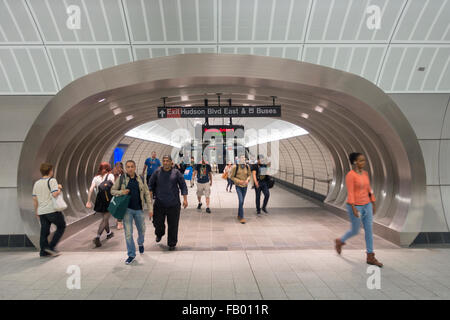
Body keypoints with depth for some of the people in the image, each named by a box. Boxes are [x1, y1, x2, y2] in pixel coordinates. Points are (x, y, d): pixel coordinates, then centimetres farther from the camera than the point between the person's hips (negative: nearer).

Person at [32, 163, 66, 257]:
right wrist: (59, 189, -3)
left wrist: (36, 211, 21)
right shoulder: (52, 180, -9)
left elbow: (34, 199, 14)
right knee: (61, 226, 10)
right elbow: (55, 194, -22)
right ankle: (51, 247, 3)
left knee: (44, 231, 11)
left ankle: (43, 251, 13)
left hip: (41, 211, 6)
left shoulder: (37, 183, 12)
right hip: (52, 210, -6)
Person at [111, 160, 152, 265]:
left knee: (142, 230, 15)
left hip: (139, 209, 2)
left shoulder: (141, 179, 2)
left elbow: (147, 194, 4)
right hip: (127, 209, -1)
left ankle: (140, 243, 48)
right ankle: (131, 255, 14)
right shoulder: (121, 179, -1)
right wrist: (121, 192, -14)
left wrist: (150, 208, 0)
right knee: (128, 233, 0)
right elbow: (112, 190, 7)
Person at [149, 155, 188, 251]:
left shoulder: (176, 173, 0)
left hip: (173, 204, -1)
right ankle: (159, 234, 43)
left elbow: (183, 186, 2)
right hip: (159, 203, 1)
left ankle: (172, 244, 22)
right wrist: (150, 196, -2)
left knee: (173, 225, 4)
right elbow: (151, 185, 9)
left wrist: (185, 199, -3)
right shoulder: (157, 172, 3)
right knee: (157, 222, 8)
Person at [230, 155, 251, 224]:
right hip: (238, 186, -4)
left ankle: (239, 215, 30)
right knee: (241, 201, -14)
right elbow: (232, 177, -4)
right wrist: (239, 181, -16)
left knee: (242, 202, 13)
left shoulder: (247, 167, 1)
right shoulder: (235, 167, -9)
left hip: (245, 186, 4)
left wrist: (247, 180, -9)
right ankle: (241, 218, -6)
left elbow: (249, 175, 11)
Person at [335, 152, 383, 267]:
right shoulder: (350, 175, -17)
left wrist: (373, 204, 13)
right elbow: (350, 193, -21)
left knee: (369, 230, 5)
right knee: (355, 231, 7)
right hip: (355, 206, -7)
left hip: (366, 205, 7)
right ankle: (340, 241, 35)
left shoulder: (365, 173, 6)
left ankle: (370, 257, 14)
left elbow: (369, 190, 12)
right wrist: (354, 208, -25)